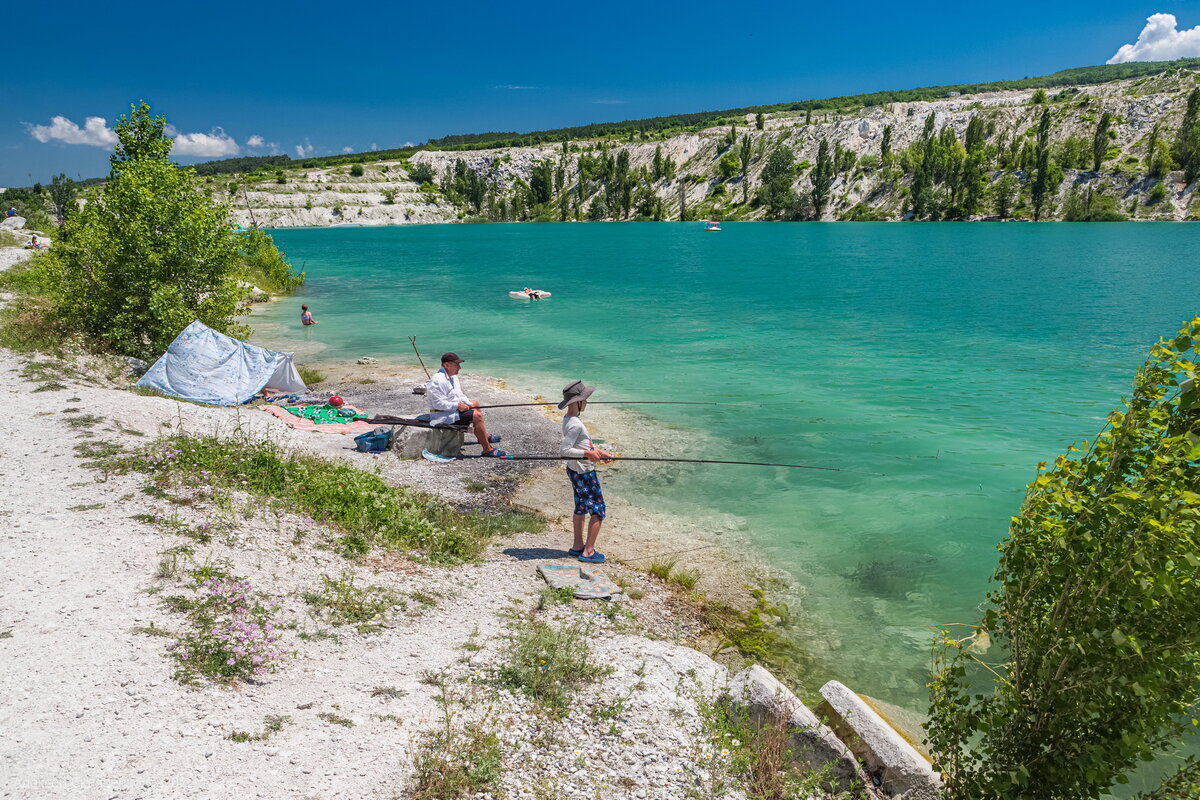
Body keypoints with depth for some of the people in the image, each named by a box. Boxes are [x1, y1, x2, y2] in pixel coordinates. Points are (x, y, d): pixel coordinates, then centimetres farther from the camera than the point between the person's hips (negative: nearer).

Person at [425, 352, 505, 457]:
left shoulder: (453, 376, 10)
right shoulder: (438, 380, -23)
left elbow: (459, 395, 18)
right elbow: (438, 403, -27)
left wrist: (469, 404, 2)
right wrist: (457, 405, -24)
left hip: (454, 408, 12)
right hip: (443, 415, -12)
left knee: (475, 404, 27)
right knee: (477, 415, -22)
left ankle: (485, 436, 40)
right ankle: (487, 449, -19)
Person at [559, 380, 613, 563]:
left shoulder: (568, 420, 6)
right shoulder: (575, 424, -25)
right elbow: (564, 450, -29)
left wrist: (598, 451, 12)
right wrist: (587, 453, -24)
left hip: (574, 470, 10)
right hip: (584, 473, -10)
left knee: (580, 508, 20)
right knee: (598, 511, 1)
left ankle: (578, 546, 30)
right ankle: (588, 551, 6)